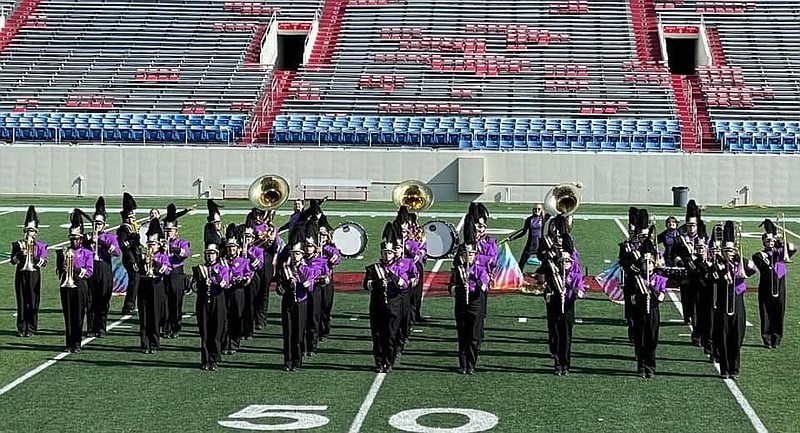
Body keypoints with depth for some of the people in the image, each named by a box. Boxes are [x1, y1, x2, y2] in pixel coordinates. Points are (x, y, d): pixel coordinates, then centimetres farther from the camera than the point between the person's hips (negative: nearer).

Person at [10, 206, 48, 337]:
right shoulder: (18, 244, 8)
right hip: (21, 275, 1)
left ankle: (31, 329, 6)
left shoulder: (41, 245, 4)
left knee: (33, 303, 0)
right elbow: (13, 261, -2)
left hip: (34, 276, -1)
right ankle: (21, 329, 9)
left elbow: (44, 262, -6)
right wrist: (20, 253, -19)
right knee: (21, 302, 2)